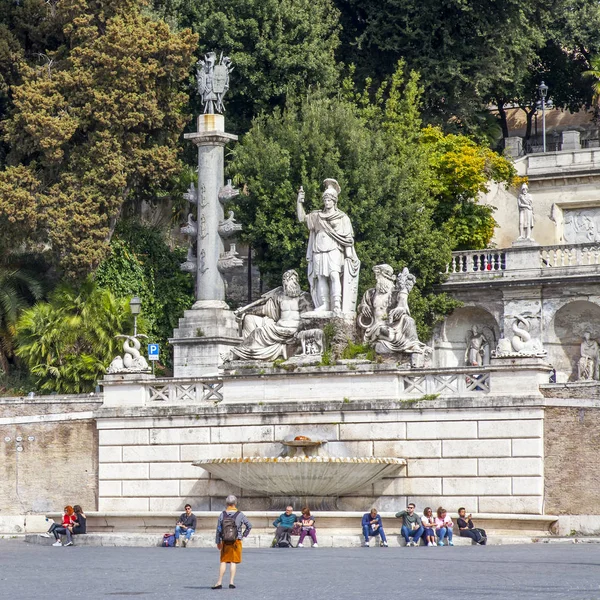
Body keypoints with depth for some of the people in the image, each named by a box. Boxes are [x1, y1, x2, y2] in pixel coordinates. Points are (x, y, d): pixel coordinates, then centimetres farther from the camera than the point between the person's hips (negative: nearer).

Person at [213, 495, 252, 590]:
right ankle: (231, 582, 0)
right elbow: (249, 526, 0)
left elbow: (218, 530, 1)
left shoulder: (222, 515, -2)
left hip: (225, 542, 1)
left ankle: (219, 582, 5)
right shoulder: (240, 515, -6)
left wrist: (218, 542, 9)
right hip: (236, 542, -1)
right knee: (233, 562, 3)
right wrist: (244, 535, 14)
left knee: (223, 561, 8)